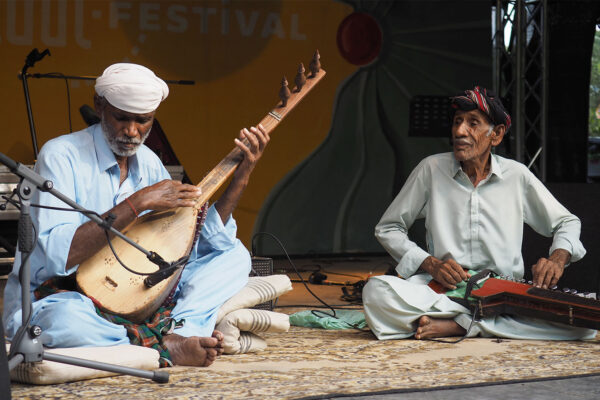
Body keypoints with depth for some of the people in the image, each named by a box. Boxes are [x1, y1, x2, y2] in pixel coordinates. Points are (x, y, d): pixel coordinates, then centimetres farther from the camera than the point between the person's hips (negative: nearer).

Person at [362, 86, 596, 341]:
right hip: (443, 289, -1)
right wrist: (430, 264, -7)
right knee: (376, 290, -31)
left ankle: (458, 325, -27)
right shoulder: (431, 169, 5)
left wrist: (557, 259, -5)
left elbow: (567, 223, 18)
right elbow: (387, 229, 10)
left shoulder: (517, 176, 7)